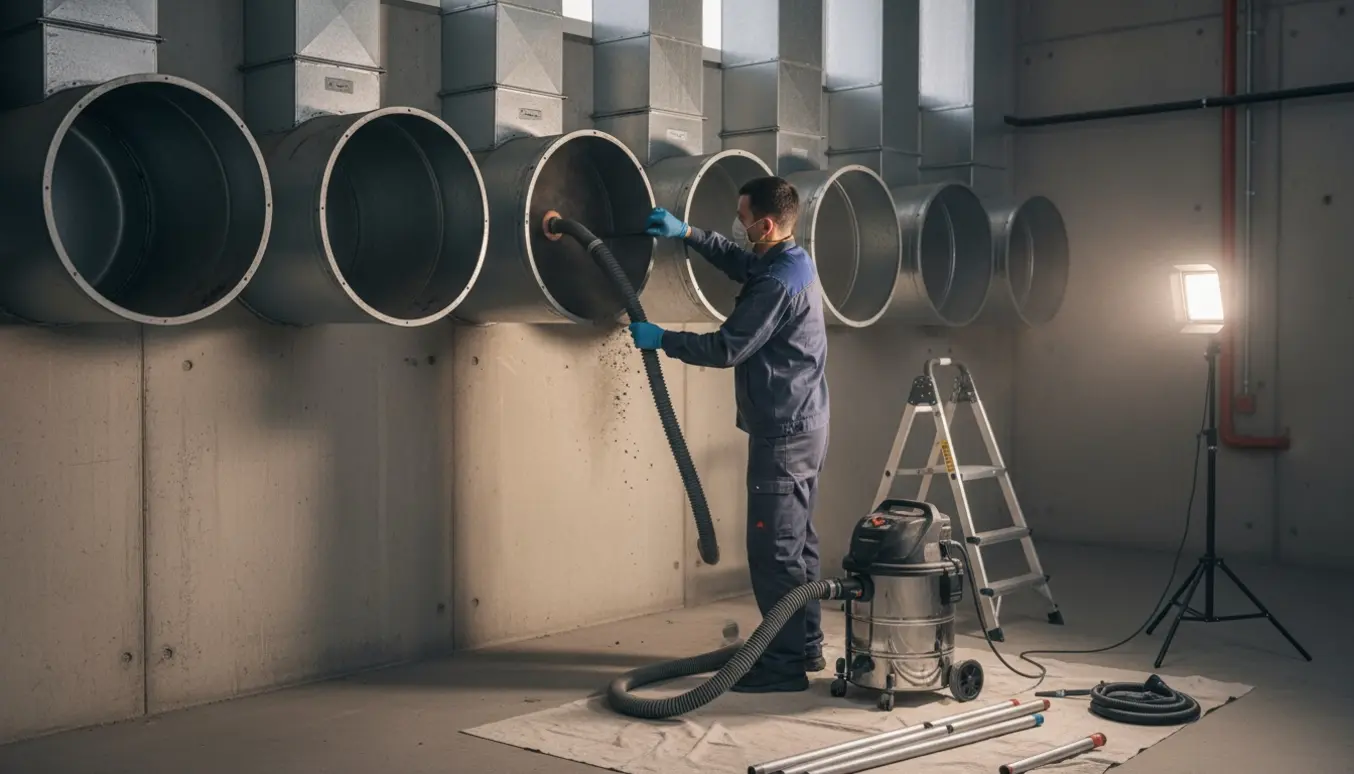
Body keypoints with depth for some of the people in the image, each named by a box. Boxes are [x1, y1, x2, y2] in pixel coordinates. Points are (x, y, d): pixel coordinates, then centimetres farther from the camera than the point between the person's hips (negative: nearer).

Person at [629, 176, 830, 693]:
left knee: (774, 550, -5)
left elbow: (726, 349, -20)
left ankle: (785, 665, 1)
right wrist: (686, 234, 20)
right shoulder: (792, 261, 10)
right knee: (798, 543, 17)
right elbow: (737, 262, 29)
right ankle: (807, 647, 27)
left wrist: (660, 339, -8)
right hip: (803, 425, 10)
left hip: (784, 433, -10)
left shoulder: (778, 282, -21)